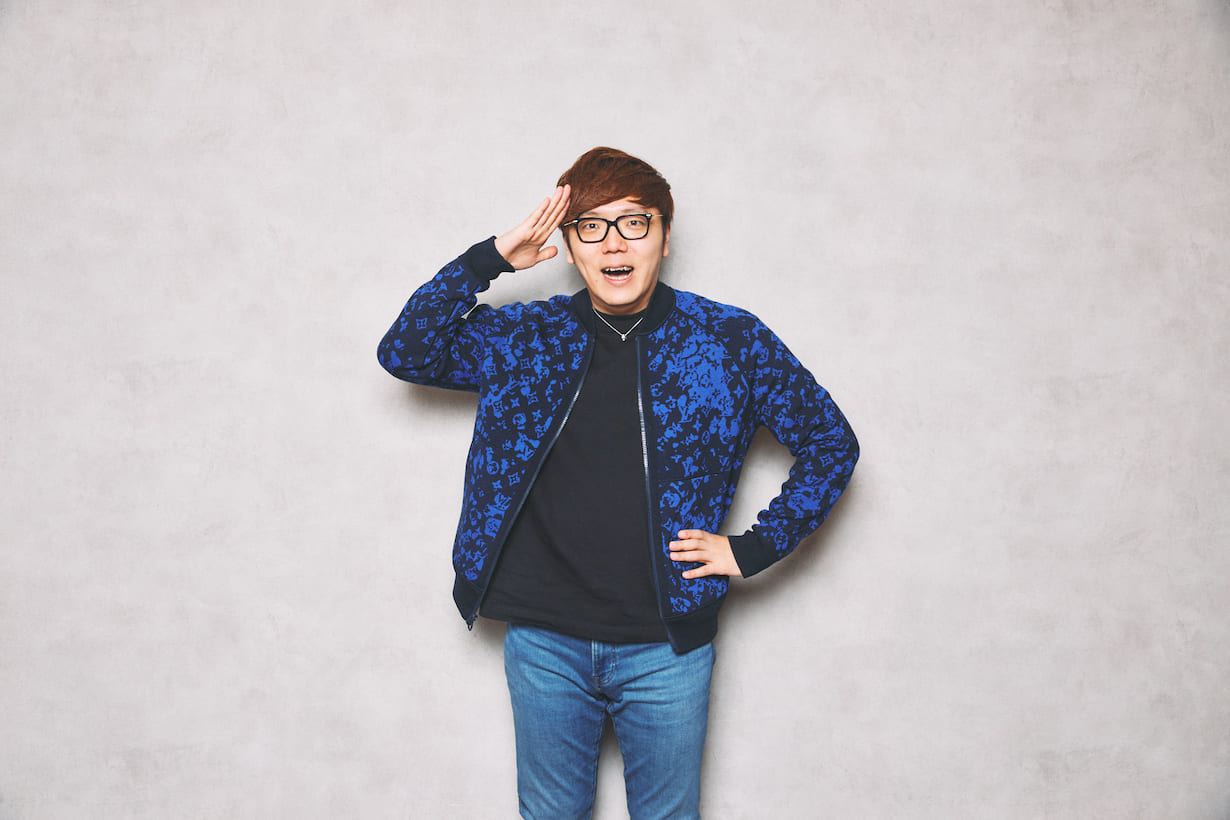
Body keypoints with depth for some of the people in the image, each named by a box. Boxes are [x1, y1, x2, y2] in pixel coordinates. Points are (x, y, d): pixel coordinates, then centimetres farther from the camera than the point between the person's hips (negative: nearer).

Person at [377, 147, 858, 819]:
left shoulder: (728, 340, -3)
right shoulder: (527, 337, 3)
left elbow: (830, 441, 3)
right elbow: (404, 352, 0)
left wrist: (753, 549, -4)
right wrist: (488, 259, -9)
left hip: (666, 647, -1)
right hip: (544, 641, 2)